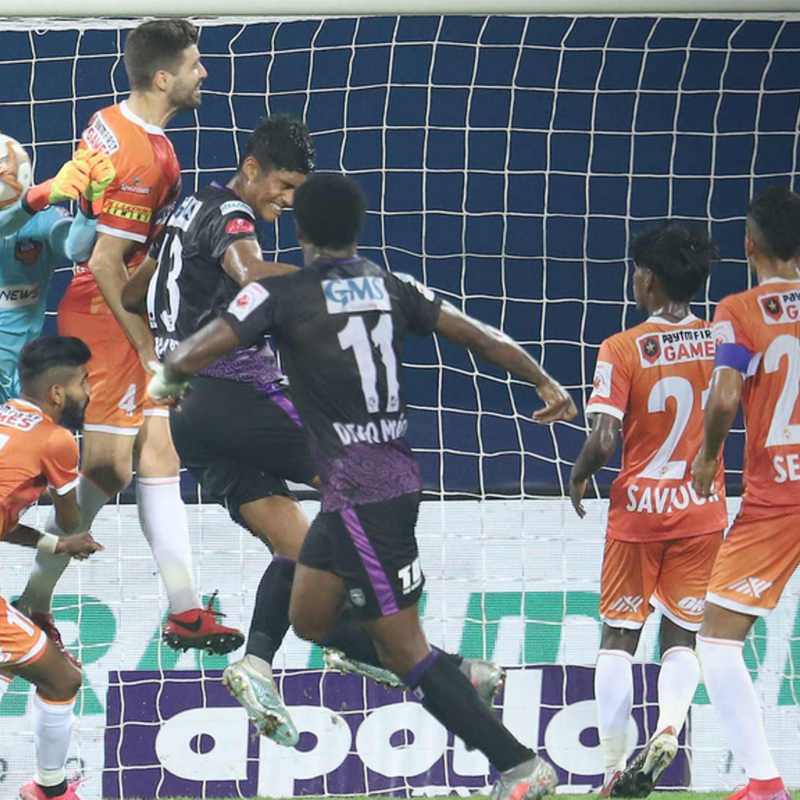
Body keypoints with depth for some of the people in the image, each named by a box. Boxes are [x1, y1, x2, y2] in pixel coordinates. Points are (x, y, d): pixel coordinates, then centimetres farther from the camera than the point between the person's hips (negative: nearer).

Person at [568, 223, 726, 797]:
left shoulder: (622, 349, -10)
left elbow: (604, 441, -15)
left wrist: (579, 476, 3)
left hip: (638, 507, -2)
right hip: (701, 511, 2)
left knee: (619, 637, 8)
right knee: (683, 637, 11)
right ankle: (669, 725, -18)